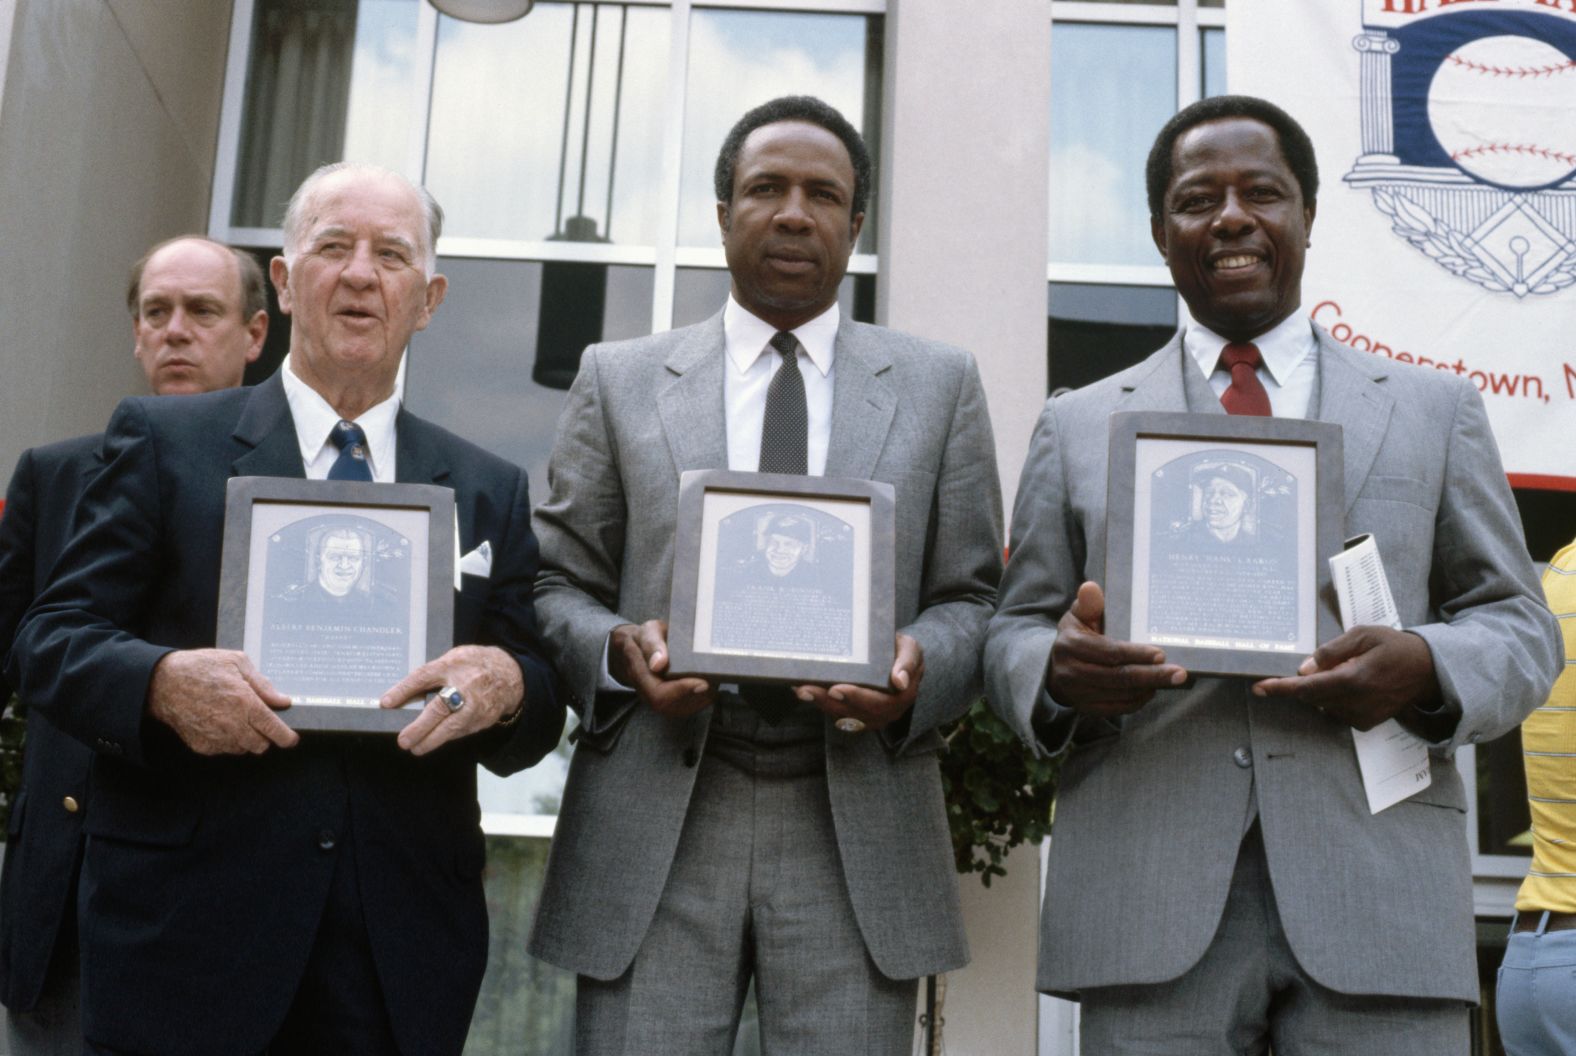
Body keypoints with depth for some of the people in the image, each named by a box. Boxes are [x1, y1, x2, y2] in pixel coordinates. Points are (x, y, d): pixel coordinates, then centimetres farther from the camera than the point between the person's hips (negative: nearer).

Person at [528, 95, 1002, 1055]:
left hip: (859, 826, 1)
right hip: (655, 826, 0)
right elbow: (558, 583, 10)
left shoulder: (941, 385, 11)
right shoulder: (619, 380, 11)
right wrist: (617, 646, -12)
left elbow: (973, 597, 9)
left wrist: (915, 669, -12)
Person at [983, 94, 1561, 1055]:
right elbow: (1015, 629, 12)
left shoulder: (1436, 410, 14)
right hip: (1147, 904, 0)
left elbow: (1519, 624, 12)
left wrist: (1426, 669, -11)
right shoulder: (1079, 425, 13)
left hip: (1376, 902, 1)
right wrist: (1058, 671, -13)